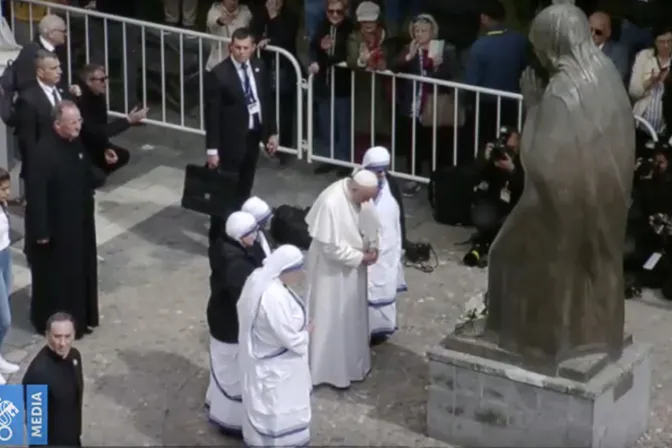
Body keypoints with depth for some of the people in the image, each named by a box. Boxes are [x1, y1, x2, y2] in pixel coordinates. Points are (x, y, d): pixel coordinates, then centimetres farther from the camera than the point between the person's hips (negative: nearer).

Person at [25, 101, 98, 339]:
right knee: (54, 275, 6)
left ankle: (81, 317, 35)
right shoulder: (43, 152, -27)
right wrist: (40, 231, -22)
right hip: (55, 226, -8)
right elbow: (36, 194, -25)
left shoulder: (76, 143, -1)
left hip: (78, 221, 8)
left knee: (80, 270, 19)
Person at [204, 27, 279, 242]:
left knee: (244, 189, 17)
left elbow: (266, 100, 11)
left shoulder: (259, 67, 1)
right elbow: (212, 114, -16)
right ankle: (218, 236, 8)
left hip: (253, 135, 6)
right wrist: (212, 149, -16)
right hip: (231, 139, -6)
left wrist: (272, 132, 9)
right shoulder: (218, 74, -17)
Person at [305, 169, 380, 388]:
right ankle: (331, 371, 20)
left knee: (354, 315, 21)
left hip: (354, 266, 8)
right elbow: (331, 247, -27)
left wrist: (372, 247, -8)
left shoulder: (361, 195, -8)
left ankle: (353, 363, 38)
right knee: (333, 319, 6)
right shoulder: (330, 203, -32)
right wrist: (361, 257, -20)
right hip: (333, 270, -8)